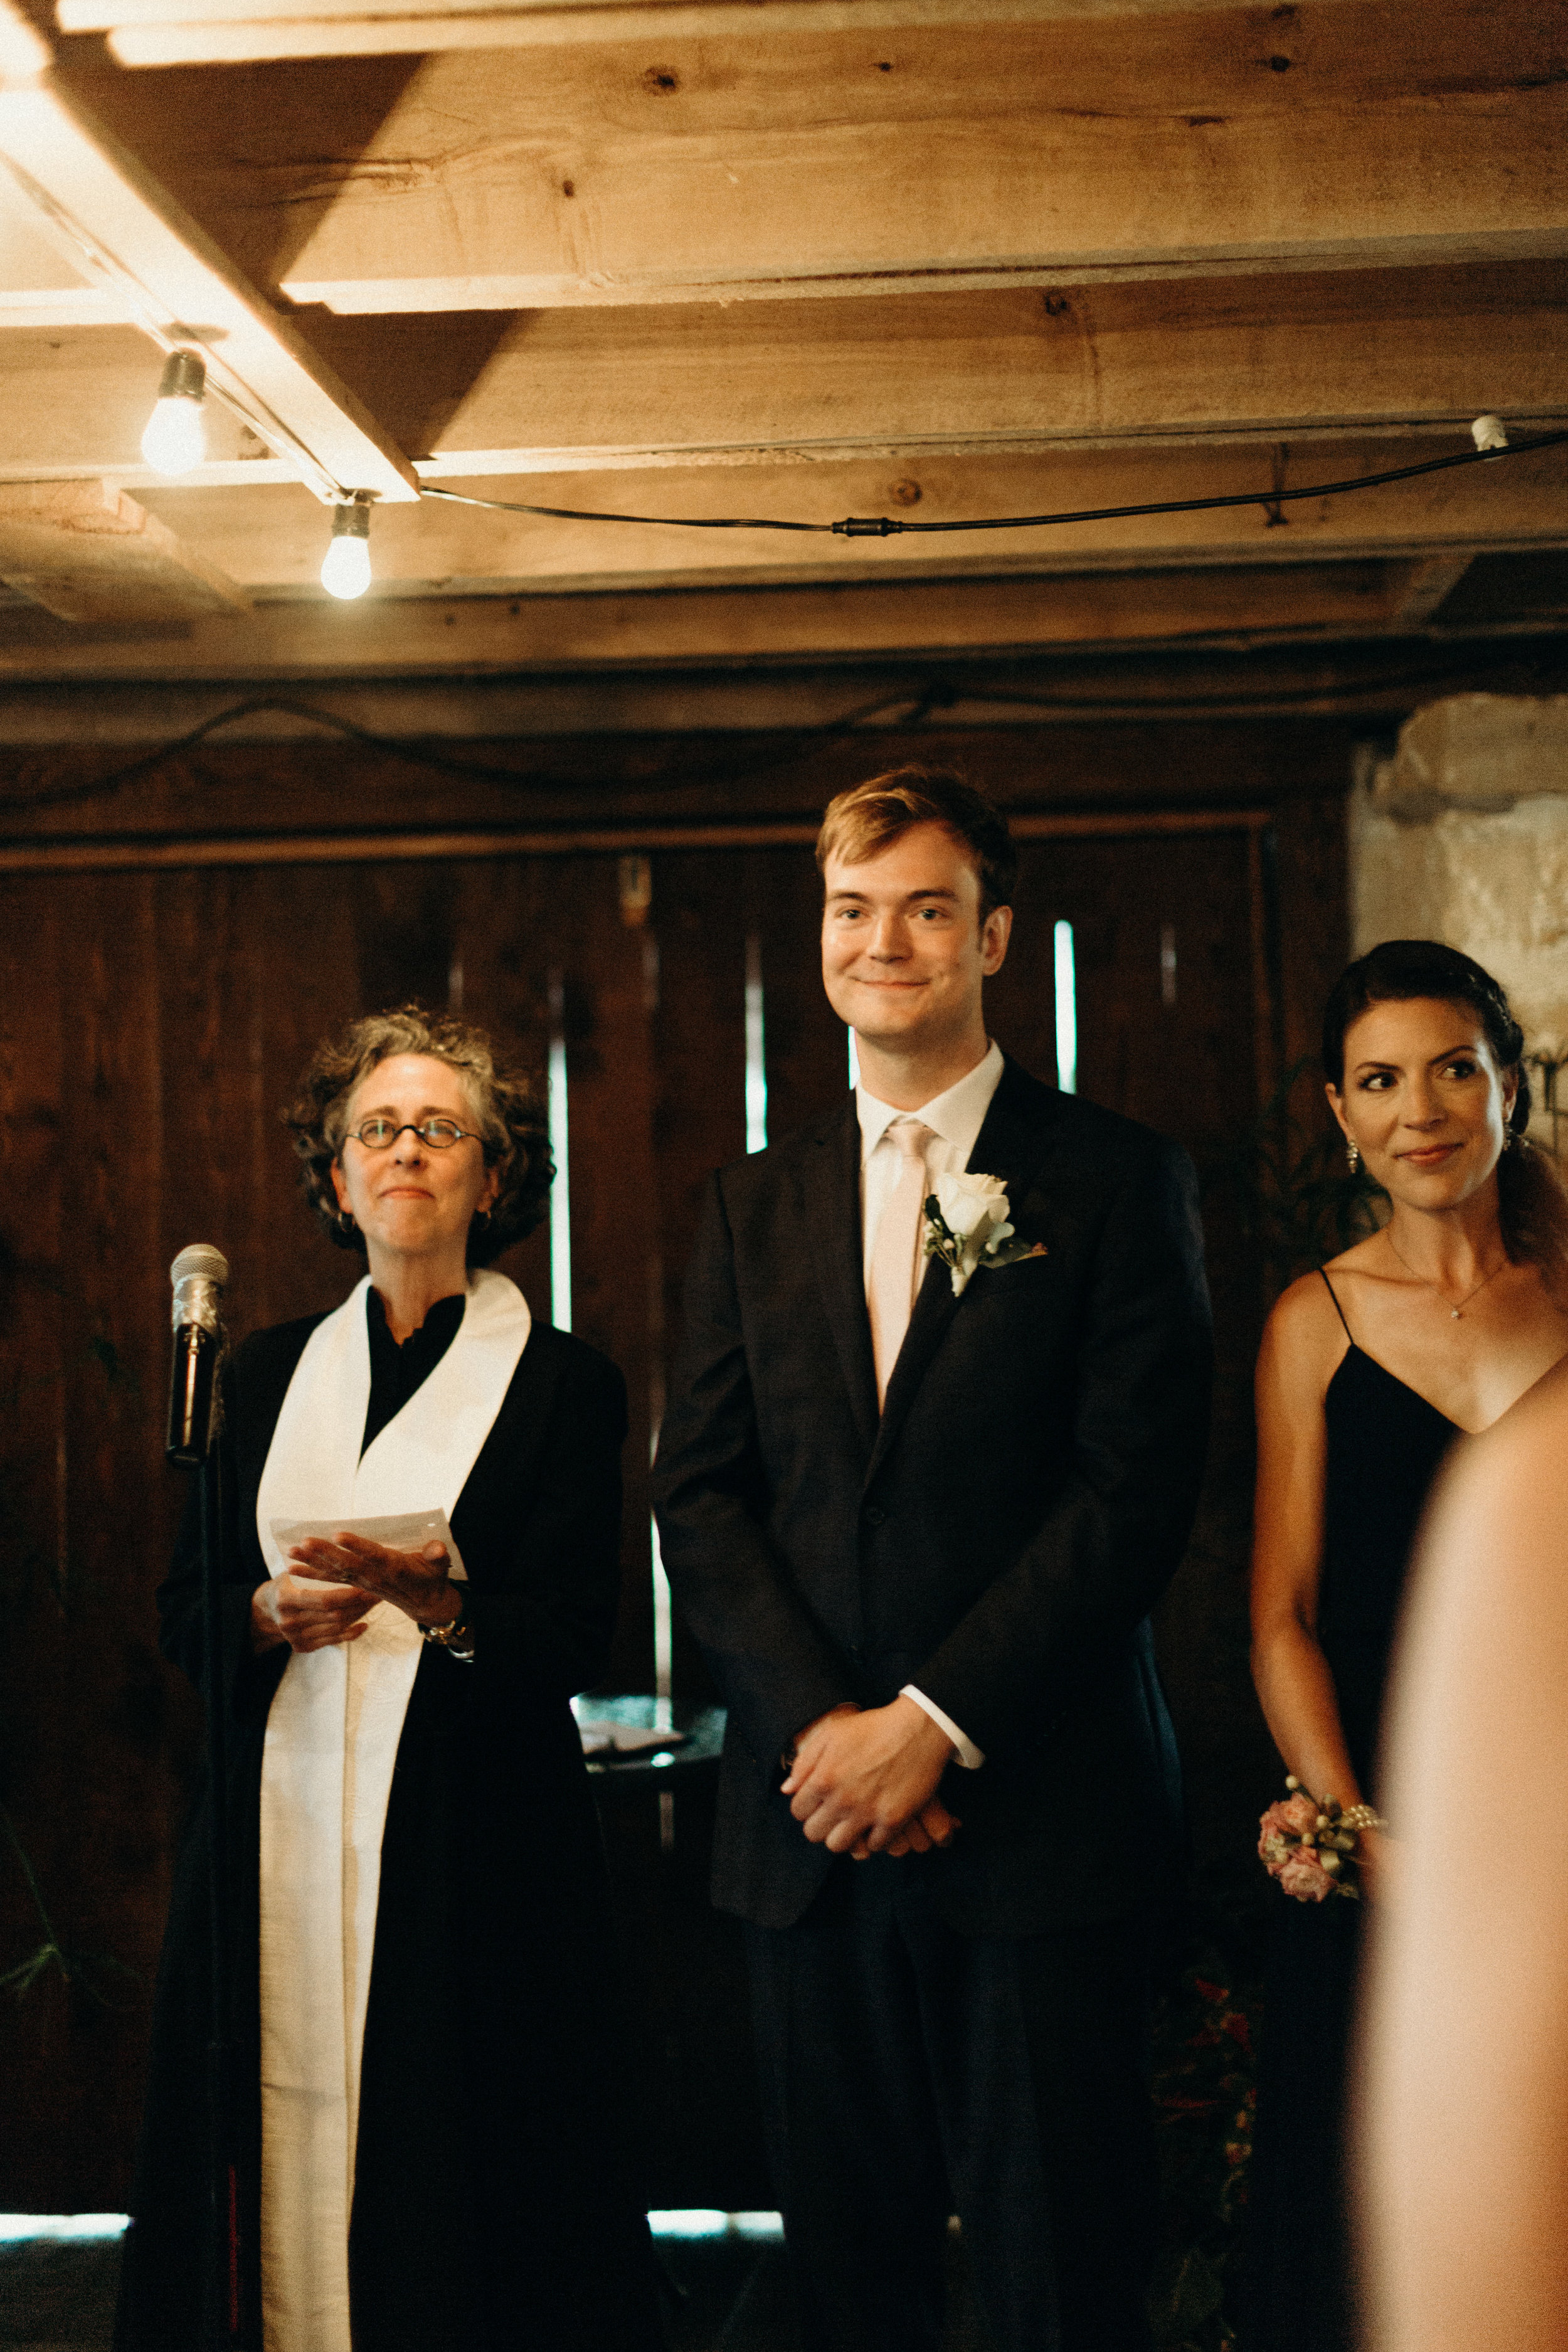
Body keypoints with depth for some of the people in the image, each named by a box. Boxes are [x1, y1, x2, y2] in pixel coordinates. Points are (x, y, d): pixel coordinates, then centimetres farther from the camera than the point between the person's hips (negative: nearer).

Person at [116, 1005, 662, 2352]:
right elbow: (181, 1613, 11)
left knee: (461, 2182, -4)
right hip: (278, 1824, 3)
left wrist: (443, 1608, -23)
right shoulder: (268, 1374, 14)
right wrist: (277, 1616, -9)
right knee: (279, 2170, 2)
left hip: (473, 1841, -3)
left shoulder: (561, 1384, 3)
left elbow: (575, 1642, -5)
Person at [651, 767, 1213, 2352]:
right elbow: (699, 1494, 7)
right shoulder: (755, 1208, 13)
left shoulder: (1115, 1181, 1)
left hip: (1037, 1810, -3)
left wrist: (936, 1723, -13)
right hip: (808, 1819, 4)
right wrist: (820, 1725, -8)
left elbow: (1136, 1490, -8)